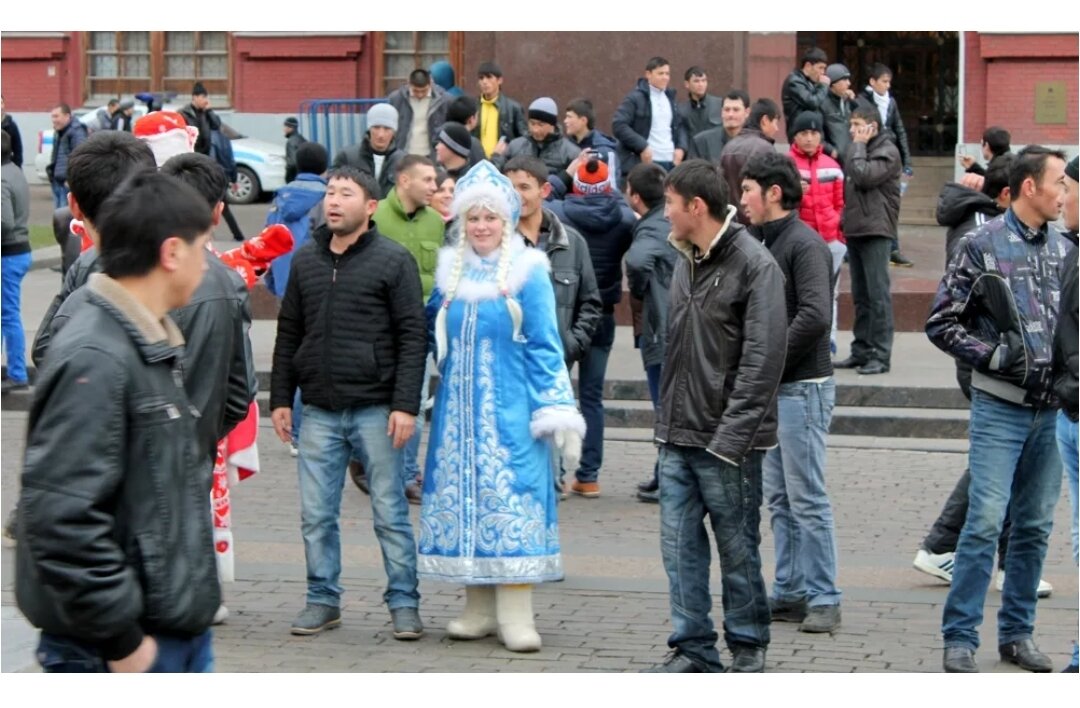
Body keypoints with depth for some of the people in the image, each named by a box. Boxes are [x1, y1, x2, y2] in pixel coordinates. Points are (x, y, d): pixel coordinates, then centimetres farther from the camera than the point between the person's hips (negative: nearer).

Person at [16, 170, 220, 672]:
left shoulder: (152, 345, 13)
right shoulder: (95, 361, -19)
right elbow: (61, 516, -26)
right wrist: (120, 640, -21)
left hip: (179, 630, 10)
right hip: (123, 649, -10)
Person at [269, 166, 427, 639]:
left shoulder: (393, 260, -2)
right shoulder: (306, 260, 11)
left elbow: (412, 336, -5)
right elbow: (288, 334, 17)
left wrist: (405, 404, -12)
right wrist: (280, 398, 11)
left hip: (375, 410, -4)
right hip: (319, 411, 4)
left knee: (390, 512, 1)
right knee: (316, 515, 6)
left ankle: (403, 603, 9)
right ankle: (323, 600, 16)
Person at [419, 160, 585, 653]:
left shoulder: (527, 273, -3)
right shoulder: (450, 271, 10)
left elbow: (545, 348, -4)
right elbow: (434, 334, 22)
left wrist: (556, 410, -8)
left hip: (510, 410, -5)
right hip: (460, 409, 5)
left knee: (512, 501, -7)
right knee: (463, 500, 5)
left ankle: (515, 616, -5)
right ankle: (479, 610, 13)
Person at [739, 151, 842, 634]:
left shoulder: (804, 244, -13)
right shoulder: (769, 244, 16)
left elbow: (814, 316, -25)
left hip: (802, 388, -10)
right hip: (774, 390, 10)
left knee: (807, 499, -6)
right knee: (780, 499, 12)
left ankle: (823, 600, -1)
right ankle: (790, 593, 18)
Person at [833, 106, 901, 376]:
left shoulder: (887, 152, -6)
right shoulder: (858, 150, 20)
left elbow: (864, 176, -20)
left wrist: (858, 146, -9)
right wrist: (845, 221, 11)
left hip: (876, 232, -9)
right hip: (855, 231, 9)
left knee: (878, 294, -8)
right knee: (860, 296, 11)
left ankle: (881, 355, -7)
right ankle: (861, 351, 16)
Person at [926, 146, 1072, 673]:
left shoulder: (1064, 249, 9)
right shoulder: (982, 245, -5)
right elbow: (941, 322, -4)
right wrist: (992, 355, -14)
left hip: (1052, 410, 5)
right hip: (1000, 408, -5)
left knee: (1035, 526, 9)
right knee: (985, 521, -10)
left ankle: (1017, 633, 19)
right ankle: (959, 639, -2)